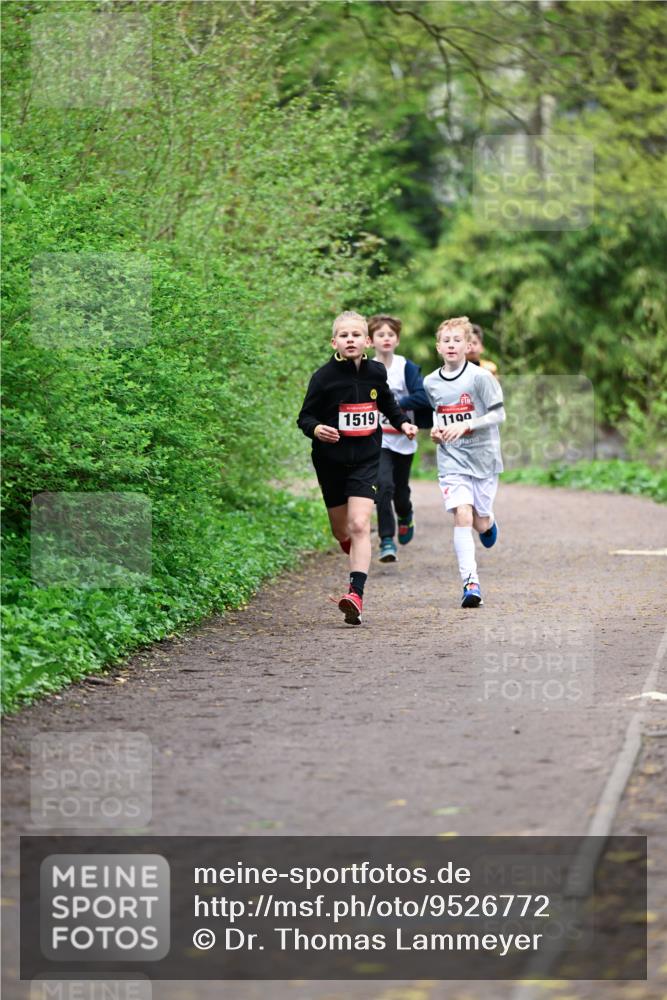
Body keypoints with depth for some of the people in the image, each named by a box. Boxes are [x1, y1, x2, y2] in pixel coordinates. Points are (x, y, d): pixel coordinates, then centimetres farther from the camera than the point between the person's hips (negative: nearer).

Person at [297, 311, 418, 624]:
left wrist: (402, 422, 11)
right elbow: (305, 416, -6)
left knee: (359, 525, -16)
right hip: (331, 461, 0)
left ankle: (356, 593, -25)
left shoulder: (376, 372, 1)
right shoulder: (324, 377, -10)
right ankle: (358, 561, 46)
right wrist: (316, 429, -27)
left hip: (366, 460, 0)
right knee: (341, 531, 11)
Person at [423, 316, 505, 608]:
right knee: (462, 515, -16)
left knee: (480, 523, 6)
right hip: (451, 459, 2)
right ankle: (470, 583, -17)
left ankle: (488, 523, 47)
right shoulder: (430, 383, 3)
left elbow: (498, 414, -10)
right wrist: (435, 429, 1)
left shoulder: (480, 377, -10)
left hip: (483, 455, -2)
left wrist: (465, 425, -20)